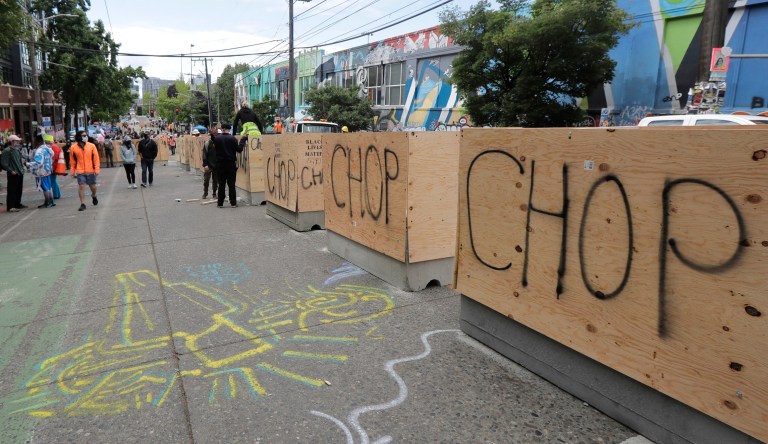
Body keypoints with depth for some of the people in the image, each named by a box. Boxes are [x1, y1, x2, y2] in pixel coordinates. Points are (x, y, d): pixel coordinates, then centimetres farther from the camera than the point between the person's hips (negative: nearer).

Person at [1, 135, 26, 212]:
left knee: (19, 190, 15)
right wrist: (11, 171, -16)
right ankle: (10, 206, 0)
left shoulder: (17, 149, 12)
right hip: (13, 174, -8)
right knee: (12, 190, -4)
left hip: (20, 173, 8)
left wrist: (22, 168, 12)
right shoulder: (7, 151, -12)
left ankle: (17, 204, 25)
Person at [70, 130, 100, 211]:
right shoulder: (73, 148, -1)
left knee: (93, 186, 13)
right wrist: (72, 172, 5)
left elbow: (96, 158, -1)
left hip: (91, 171, 1)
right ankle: (82, 204, 2)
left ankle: (93, 196, 44)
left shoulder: (92, 146, -2)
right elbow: (72, 161, 5)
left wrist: (97, 169, -6)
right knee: (81, 186, -5)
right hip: (80, 172, -1)